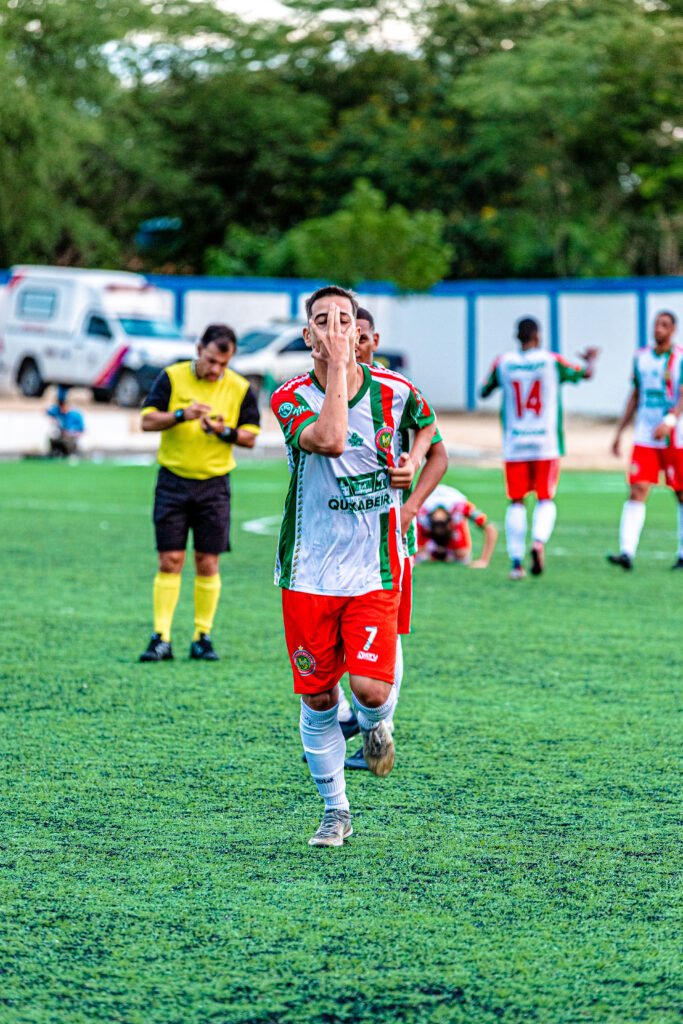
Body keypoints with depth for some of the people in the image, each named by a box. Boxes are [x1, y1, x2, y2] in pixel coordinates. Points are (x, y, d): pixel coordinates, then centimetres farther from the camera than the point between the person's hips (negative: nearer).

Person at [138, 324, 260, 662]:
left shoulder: (240, 389, 1)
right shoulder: (172, 377, -1)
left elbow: (250, 437, 3)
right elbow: (148, 420, -5)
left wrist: (225, 431, -17)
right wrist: (181, 415, -22)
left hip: (214, 485, 1)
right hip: (173, 480, -1)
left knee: (207, 564, 2)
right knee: (169, 561, -4)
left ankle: (203, 637, 11)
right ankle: (161, 639, -3)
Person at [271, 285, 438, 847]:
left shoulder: (394, 391, 0)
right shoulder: (291, 398, -6)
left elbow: (425, 423, 25)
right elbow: (330, 439, -28)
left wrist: (413, 461, 6)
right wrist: (336, 366, -23)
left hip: (376, 570, 0)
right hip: (309, 573, 0)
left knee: (371, 688, -14)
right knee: (317, 699, 5)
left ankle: (376, 724, 24)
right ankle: (336, 811, 22)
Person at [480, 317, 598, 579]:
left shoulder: (503, 363, -2)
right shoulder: (551, 361, -4)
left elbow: (484, 392, 12)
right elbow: (585, 374, 11)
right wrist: (591, 359, 32)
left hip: (514, 446, 1)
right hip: (546, 444, -1)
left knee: (516, 502, 7)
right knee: (546, 499, 6)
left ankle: (516, 560, 2)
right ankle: (538, 541, -19)